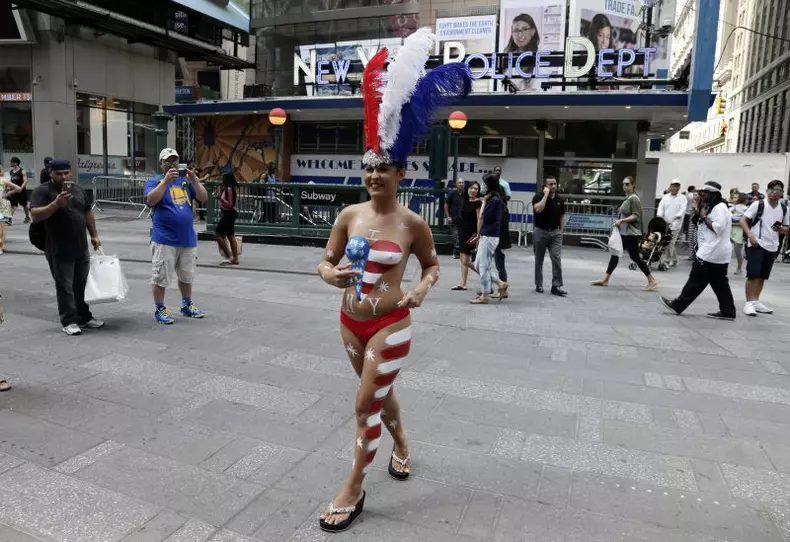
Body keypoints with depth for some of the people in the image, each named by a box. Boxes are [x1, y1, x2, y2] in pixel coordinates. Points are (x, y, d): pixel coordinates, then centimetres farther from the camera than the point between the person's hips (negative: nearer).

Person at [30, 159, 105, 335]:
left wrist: (94, 235, 17)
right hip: (59, 251, -6)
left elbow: (88, 213, 20)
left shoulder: (78, 189, 12)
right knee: (65, 287, 0)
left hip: (81, 248, 6)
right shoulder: (43, 191, -7)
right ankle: (69, 321, 7)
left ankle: (85, 317, 23)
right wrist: (56, 204, -30)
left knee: (82, 285, 13)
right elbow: (35, 215, -18)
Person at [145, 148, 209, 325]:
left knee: (187, 276, 16)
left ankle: (187, 306, 30)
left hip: (188, 238, 4)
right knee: (161, 277, -1)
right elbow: (150, 200, -18)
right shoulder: (155, 181, 1)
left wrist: (195, 180, -13)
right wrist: (166, 181, -24)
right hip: (164, 239, -4)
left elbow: (203, 198, 1)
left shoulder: (186, 180, 11)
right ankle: (160, 310, 11)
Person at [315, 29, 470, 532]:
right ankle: (402, 446, 52)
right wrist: (332, 275, -18)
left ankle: (353, 491, 20)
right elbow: (326, 262, 5)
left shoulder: (413, 224, -12)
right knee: (380, 395, 24)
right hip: (351, 322, 5)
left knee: (366, 406, 0)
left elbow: (433, 265, 3)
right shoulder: (350, 215, -4)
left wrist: (422, 289, -17)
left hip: (390, 325, -5)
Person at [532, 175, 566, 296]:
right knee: (539, 260, 8)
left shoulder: (560, 200, 6)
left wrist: (561, 231, 7)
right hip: (540, 232, -2)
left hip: (555, 232, 2)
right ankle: (539, 285, 21)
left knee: (557, 259, -8)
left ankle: (556, 286, -5)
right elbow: (538, 209, -27)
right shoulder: (538, 197, -6)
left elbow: (562, 216, 14)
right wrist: (546, 194, -20)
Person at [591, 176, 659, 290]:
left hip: (631, 233, -9)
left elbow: (635, 216, -19)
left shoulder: (634, 198, -13)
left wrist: (621, 220, -25)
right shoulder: (627, 198, 12)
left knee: (635, 257, -3)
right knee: (615, 254, 7)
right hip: (624, 233, 9)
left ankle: (652, 281, 8)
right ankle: (605, 279, 11)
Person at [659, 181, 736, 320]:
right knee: (719, 283, 10)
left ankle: (677, 305, 3)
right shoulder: (714, 207, 20)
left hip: (712, 253, -10)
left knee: (696, 281, -3)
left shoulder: (719, 207, -13)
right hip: (718, 253, 10)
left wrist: (704, 216, -15)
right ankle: (728, 311, 11)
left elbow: (717, 228, -23)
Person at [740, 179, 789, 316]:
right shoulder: (758, 204, -8)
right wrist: (750, 235, -18)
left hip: (772, 247, 5)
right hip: (757, 245, -5)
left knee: (762, 277, 12)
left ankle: (756, 302, 21)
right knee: (752, 275, -5)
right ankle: (749, 303, 2)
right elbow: (743, 220, -7)